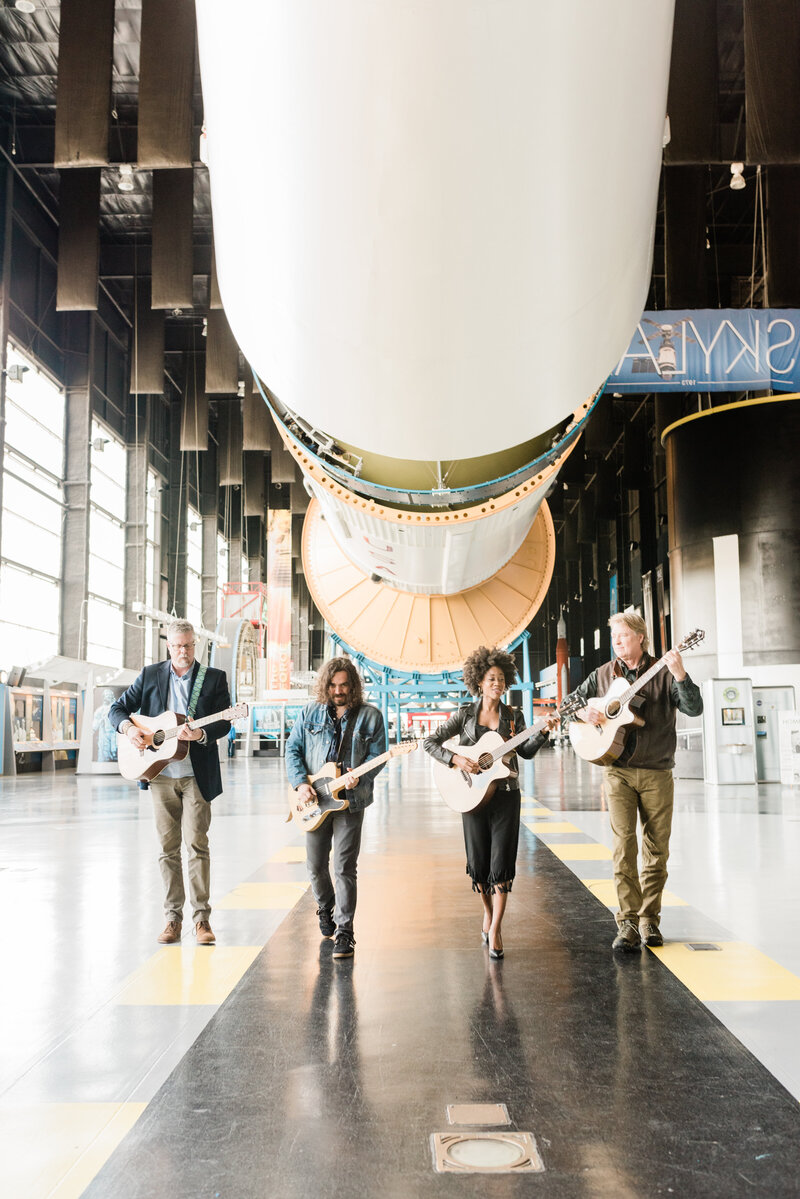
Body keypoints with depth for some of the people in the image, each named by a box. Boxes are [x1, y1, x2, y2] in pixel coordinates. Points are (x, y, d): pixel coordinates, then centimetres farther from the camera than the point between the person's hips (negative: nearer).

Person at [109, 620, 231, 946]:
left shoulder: (214, 677, 3)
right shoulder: (150, 675, 8)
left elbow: (224, 722, -3)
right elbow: (118, 708, 11)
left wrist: (200, 734, -22)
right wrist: (129, 728, -10)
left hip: (196, 774, -2)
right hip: (159, 772, 2)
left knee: (196, 843, -6)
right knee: (168, 847, 7)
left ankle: (201, 918, 1)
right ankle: (173, 917, 14)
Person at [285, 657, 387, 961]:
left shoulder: (369, 716, -1)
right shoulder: (310, 712, 5)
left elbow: (377, 754, -2)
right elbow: (292, 749, 6)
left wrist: (359, 777, -19)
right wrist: (300, 783, -7)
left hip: (349, 800, -3)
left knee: (345, 868, -5)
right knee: (316, 865, 11)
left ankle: (344, 932, 2)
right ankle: (325, 909, 39)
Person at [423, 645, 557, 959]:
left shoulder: (514, 716, 6)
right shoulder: (465, 714, 2)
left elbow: (526, 751, -1)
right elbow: (430, 742, -1)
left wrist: (543, 732, -15)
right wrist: (456, 760, -13)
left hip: (505, 795, 0)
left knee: (501, 863, -5)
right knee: (478, 862, 7)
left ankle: (494, 929, 0)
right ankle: (488, 912, 32)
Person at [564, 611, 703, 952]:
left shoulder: (662, 674, 0)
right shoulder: (603, 675, 8)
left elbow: (694, 708, -11)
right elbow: (570, 700, 16)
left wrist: (680, 675, -25)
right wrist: (584, 712, -5)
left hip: (657, 773, 0)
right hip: (618, 771, 1)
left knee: (657, 849, 5)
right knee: (624, 845, -8)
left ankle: (650, 919, 17)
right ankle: (628, 923, -7)